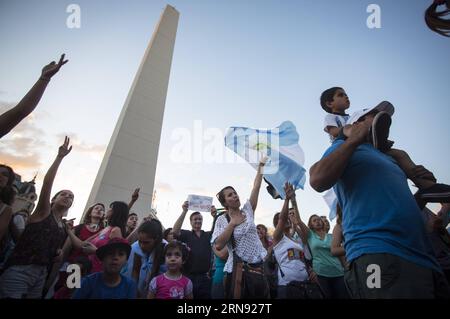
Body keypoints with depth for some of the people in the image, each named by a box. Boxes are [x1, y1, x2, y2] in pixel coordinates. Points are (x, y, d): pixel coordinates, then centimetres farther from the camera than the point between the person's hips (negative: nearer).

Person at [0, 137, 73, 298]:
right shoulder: (43, 213, -1)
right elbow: (47, 183, -17)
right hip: (18, 271, -7)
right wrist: (59, 157, -25)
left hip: (41, 275, 7)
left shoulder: (64, 228, 14)